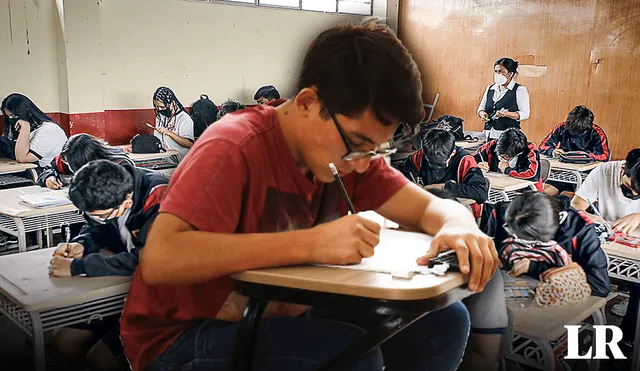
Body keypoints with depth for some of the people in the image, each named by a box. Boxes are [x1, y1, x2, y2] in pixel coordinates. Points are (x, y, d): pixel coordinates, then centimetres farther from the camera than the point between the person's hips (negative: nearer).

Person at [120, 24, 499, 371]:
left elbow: (431, 207, -1)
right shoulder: (235, 149, -25)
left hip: (278, 315, 6)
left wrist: (459, 228, -25)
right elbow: (159, 260, -36)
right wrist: (309, 244, -40)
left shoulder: (347, 148, -4)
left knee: (442, 321, -7)